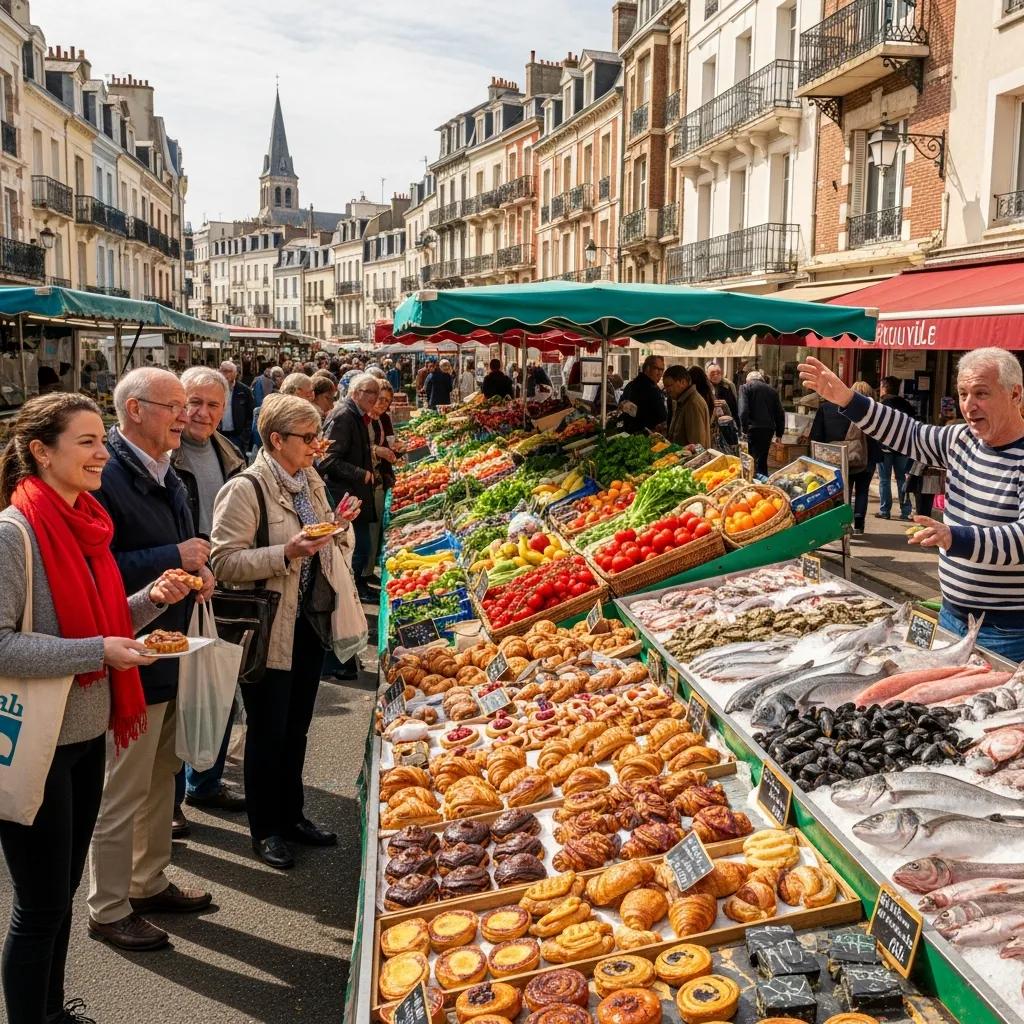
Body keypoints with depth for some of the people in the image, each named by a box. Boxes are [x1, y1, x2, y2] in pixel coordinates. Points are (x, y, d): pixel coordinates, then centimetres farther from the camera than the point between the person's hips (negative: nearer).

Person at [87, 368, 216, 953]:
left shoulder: (166, 475, 10)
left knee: (161, 778, 21)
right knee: (122, 793, 5)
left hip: (171, 653, 9)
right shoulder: (107, 477, -20)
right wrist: (173, 560, -24)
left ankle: (149, 882, 39)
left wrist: (198, 570, 3)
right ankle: (108, 910, 23)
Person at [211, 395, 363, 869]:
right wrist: (286, 553, -30)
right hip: (268, 629, -7)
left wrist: (337, 529, 0)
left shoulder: (311, 483, 8)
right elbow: (224, 562, -22)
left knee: (297, 727, 19)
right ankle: (265, 829, 24)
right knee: (268, 732, 7)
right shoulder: (246, 489, -17)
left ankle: (291, 814, 35)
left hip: (308, 624, 7)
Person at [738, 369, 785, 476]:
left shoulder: (745, 387, 3)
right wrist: (779, 433, 18)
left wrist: (744, 429, -8)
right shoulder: (772, 390, 16)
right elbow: (780, 413, 14)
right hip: (769, 429, 5)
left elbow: (743, 410, -12)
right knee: (762, 459, 15)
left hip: (754, 428, -5)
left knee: (756, 461, -1)